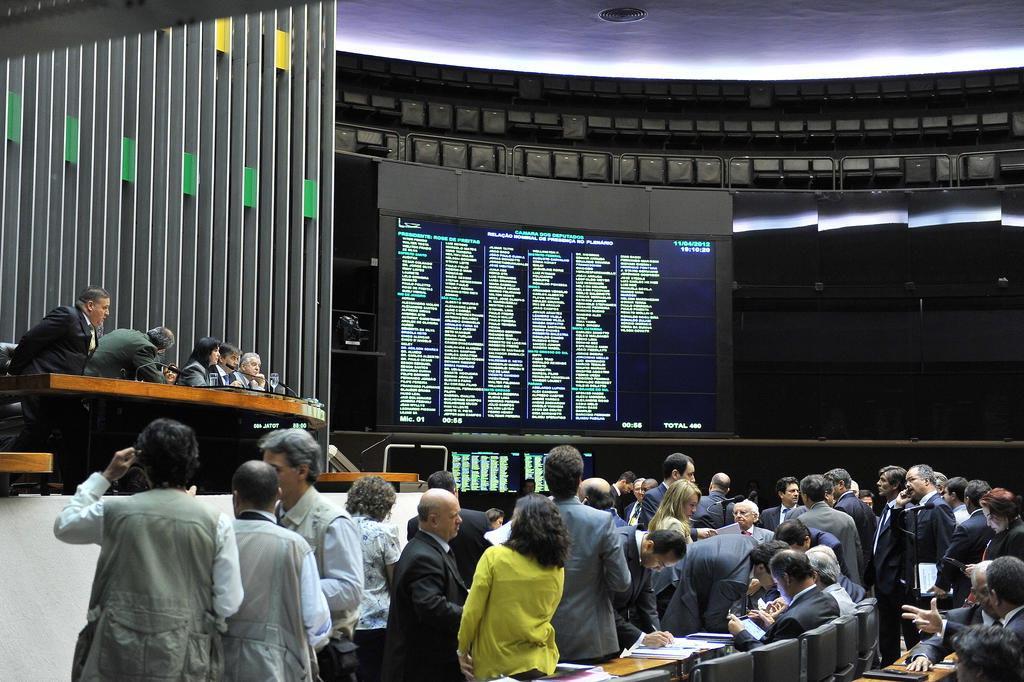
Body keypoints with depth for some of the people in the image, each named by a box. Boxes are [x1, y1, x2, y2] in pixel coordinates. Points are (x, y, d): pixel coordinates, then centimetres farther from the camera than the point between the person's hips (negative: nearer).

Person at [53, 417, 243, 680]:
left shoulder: (113, 511, -4)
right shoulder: (216, 522, -6)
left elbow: (63, 526, 17)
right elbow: (228, 604, -6)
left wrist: (105, 476, 20)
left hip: (118, 657, 0)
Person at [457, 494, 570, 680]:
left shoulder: (494, 556, -14)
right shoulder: (556, 569, -3)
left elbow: (472, 610, -11)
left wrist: (463, 649, 0)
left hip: (492, 665, -3)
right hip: (537, 664, 3)